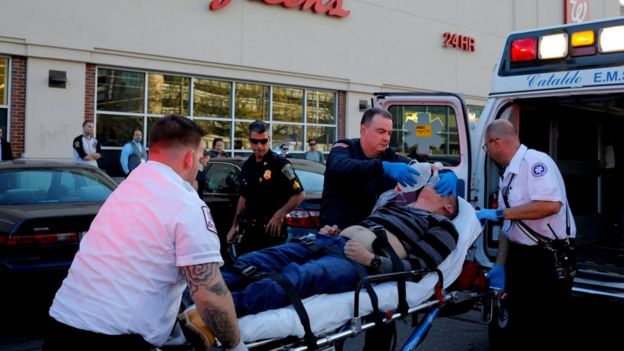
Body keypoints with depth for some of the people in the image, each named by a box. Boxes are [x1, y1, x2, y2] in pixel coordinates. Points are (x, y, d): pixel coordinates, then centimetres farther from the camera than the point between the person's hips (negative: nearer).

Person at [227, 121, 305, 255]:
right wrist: (235, 225, 19)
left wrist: (279, 215, -18)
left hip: (272, 231, -6)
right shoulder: (247, 165, 11)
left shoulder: (280, 164, -10)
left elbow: (299, 194, -12)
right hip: (249, 231, 6)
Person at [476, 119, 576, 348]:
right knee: (519, 326, 15)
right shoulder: (508, 175, 14)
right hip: (519, 257, 9)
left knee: (546, 332, 0)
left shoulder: (535, 161, -13)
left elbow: (551, 205, -28)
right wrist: (499, 265, 9)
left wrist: (500, 212, -21)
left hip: (549, 258, -9)